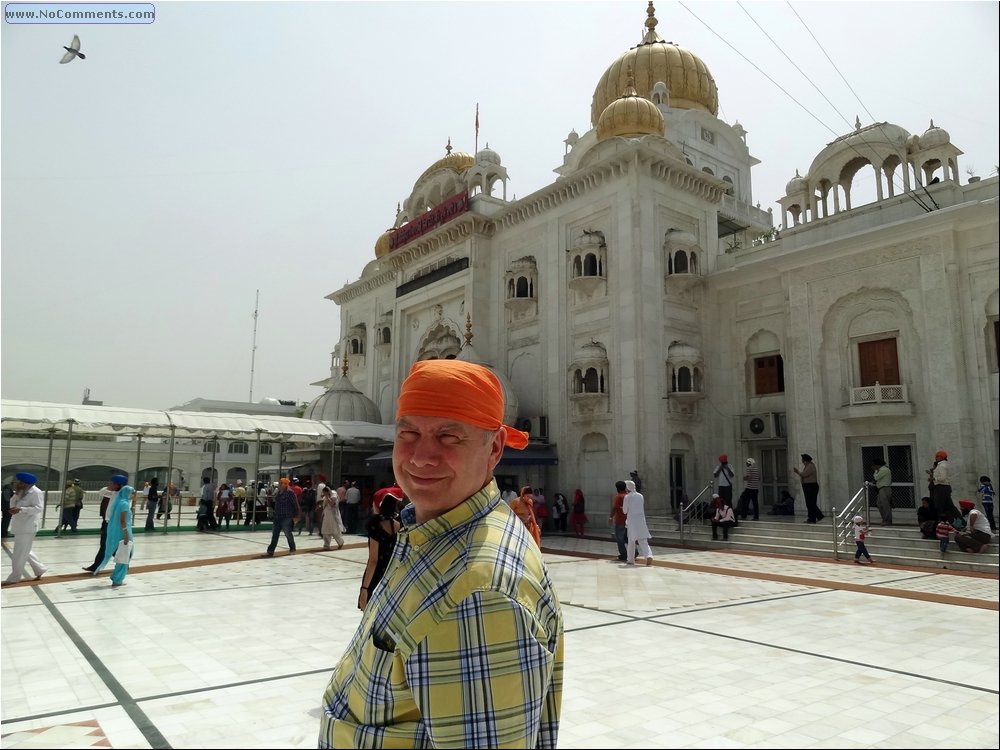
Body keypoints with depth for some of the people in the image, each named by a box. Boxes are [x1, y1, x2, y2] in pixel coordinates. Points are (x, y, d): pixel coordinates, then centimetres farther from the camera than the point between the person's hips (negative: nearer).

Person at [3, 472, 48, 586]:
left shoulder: (36, 493, -15)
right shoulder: (21, 492, 14)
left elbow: (39, 508, -23)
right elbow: (12, 505, 12)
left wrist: (20, 509, -31)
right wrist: (16, 494, -2)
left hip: (27, 528, -10)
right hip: (19, 527, 10)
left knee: (20, 553, -2)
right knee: (24, 552, 17)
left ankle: (14, 578, 8)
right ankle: (40, 569, 27)